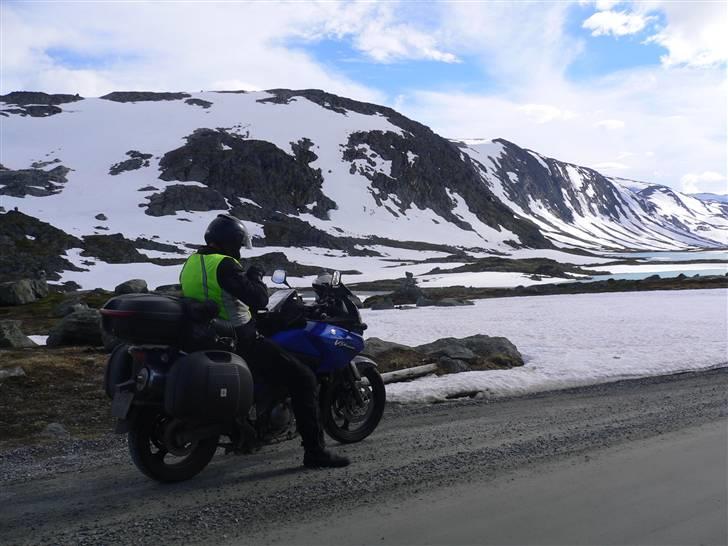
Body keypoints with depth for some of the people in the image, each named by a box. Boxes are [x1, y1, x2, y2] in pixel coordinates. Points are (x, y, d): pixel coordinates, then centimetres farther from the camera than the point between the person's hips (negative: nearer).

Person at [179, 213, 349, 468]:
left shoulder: (190, 264, 10)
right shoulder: (224, 265, -18)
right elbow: (258, 299, -24)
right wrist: (255, 276, -5)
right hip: (241, 342, -10)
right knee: (304, 379, -7)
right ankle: (314, 451, -9)